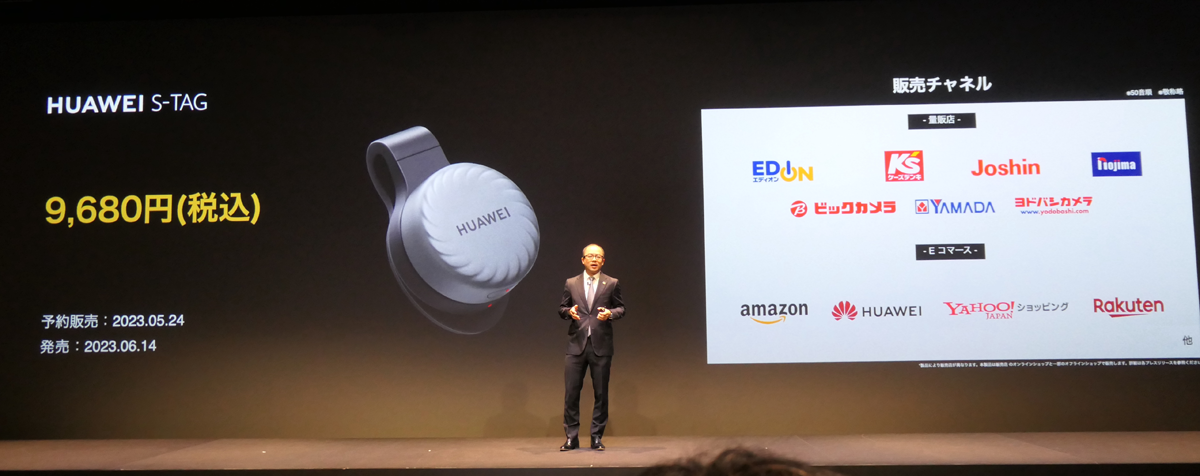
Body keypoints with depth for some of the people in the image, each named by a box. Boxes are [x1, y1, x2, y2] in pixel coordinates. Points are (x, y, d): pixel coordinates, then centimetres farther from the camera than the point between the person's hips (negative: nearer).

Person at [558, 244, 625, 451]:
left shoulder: (612, 284, 6)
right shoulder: (571, 283, 9)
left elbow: (621, 308, 8)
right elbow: (561, 308, 12)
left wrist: (610, 313, -13)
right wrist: (569, 312, -10)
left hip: (601, 345, 0)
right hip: (576, 344, 1)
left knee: (601, 394, 4)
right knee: (571, 392, 0)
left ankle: (597, 437, 15)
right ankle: (571, 437, 10)